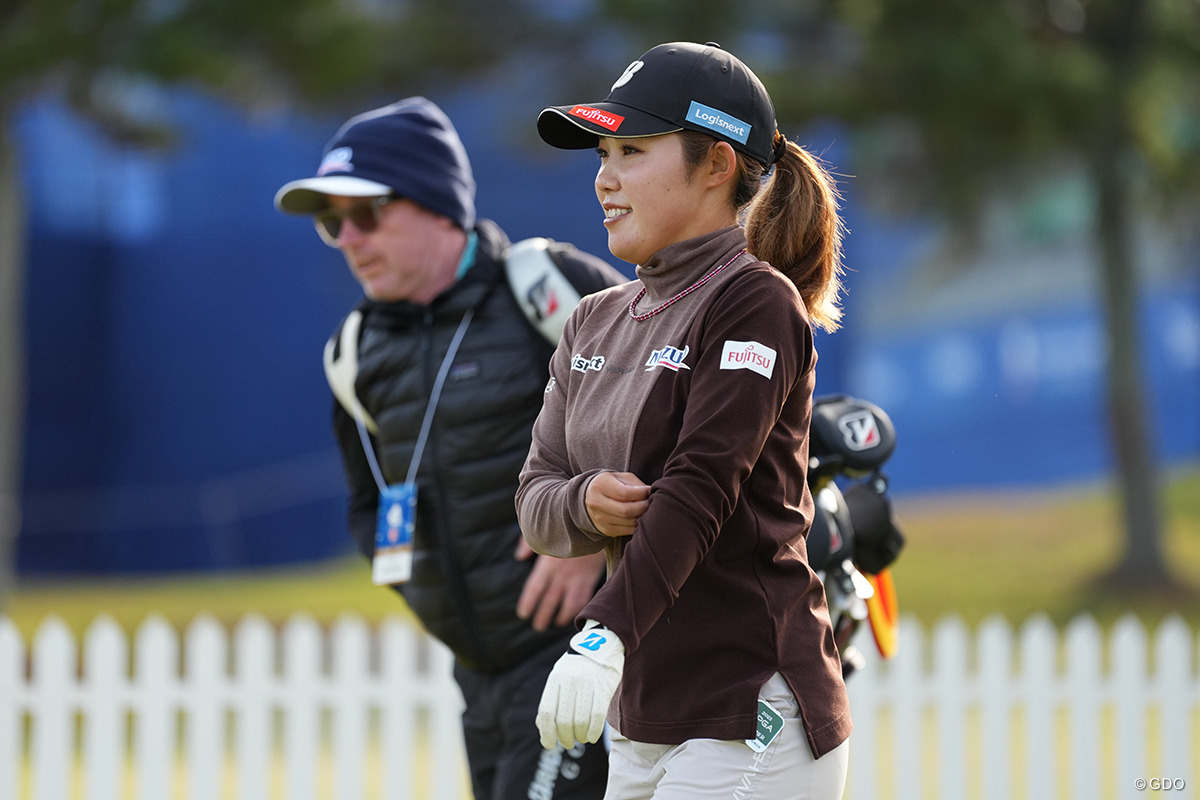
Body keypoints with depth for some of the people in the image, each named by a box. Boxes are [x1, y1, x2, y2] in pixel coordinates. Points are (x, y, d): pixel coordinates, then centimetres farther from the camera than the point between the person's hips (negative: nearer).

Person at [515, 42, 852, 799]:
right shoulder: (596, 324, 16)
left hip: (753, 719, -8)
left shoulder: (757, 303, -8)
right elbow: (535, 503, 13)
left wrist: (603, 638, -31)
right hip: (642, 721, 8)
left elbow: (698, 494, -20)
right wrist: (587, 505, -12)